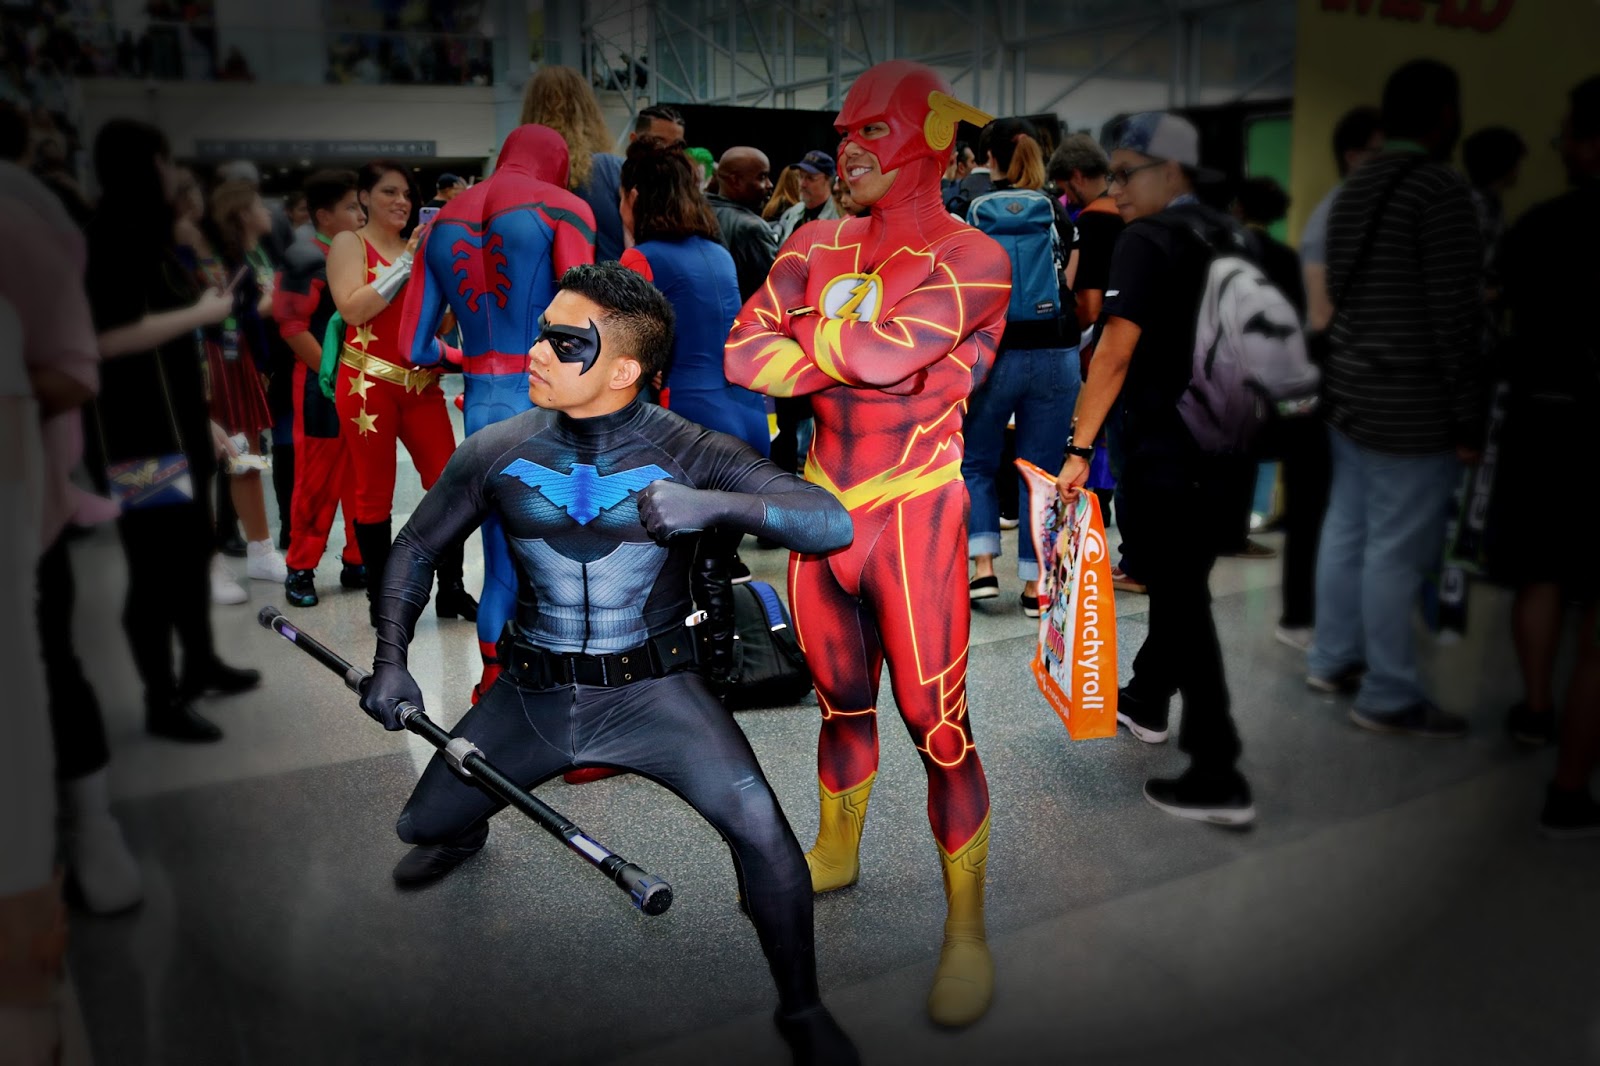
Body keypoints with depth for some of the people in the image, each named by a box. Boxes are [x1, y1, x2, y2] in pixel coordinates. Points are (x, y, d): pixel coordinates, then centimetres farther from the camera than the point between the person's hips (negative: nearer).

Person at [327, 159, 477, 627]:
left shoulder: (416, 247, 17)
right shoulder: (348, 243, 4)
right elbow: (352, 309, -12)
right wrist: (406, 265, -12)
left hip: (421, 382, 5)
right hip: (368, 382, -4)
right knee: (375, 493, -1)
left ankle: (451, 589, 11)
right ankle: (380, 598, 10)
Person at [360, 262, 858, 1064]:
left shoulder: (688, 453, -15)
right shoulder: (496, 452, -6)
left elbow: (833, 525, -23)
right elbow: (417, 548, 9)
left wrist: (715, 503, -36)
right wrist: (390, 660, 0)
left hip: (653, 689, -3)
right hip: (530, 694, 4)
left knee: (761, 829, -23)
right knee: (422, 822, 15)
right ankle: (465, 832, 58)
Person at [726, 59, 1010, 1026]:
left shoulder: (972, 259, -8)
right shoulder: (818, 246, 7)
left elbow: (887, 350, -24)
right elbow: (744, 356, -5)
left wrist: (813, 332, -5)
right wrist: (855, 356, -15)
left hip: (912, 521, -5)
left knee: (939, 732, -1)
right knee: (842, 704, 20)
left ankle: (968, 931, 16)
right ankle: (838, 854, 43)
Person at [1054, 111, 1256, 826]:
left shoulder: (1147, 241, -12)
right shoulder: (1227, 237, 13)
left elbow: (1114, 354, -20)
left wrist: (1079, 449, -19)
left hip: (1163, 452, -8)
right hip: (1225, 445, 9)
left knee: (1181, 599, -3)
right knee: (1182, 581, 22)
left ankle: (1218, 778, 1)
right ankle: (1147, 700, 42)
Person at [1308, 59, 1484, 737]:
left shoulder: (1352, 192, 11)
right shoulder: (1442, 189, -14)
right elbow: (1454, 318, -16)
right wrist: (1469, 419, -11)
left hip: (1350, 392, 9)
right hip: (1412, 408, -9)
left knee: (1345, 530, 16)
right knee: (1396, 551, -1)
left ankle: (1332, 659, 27)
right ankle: (1388, 698, 8)